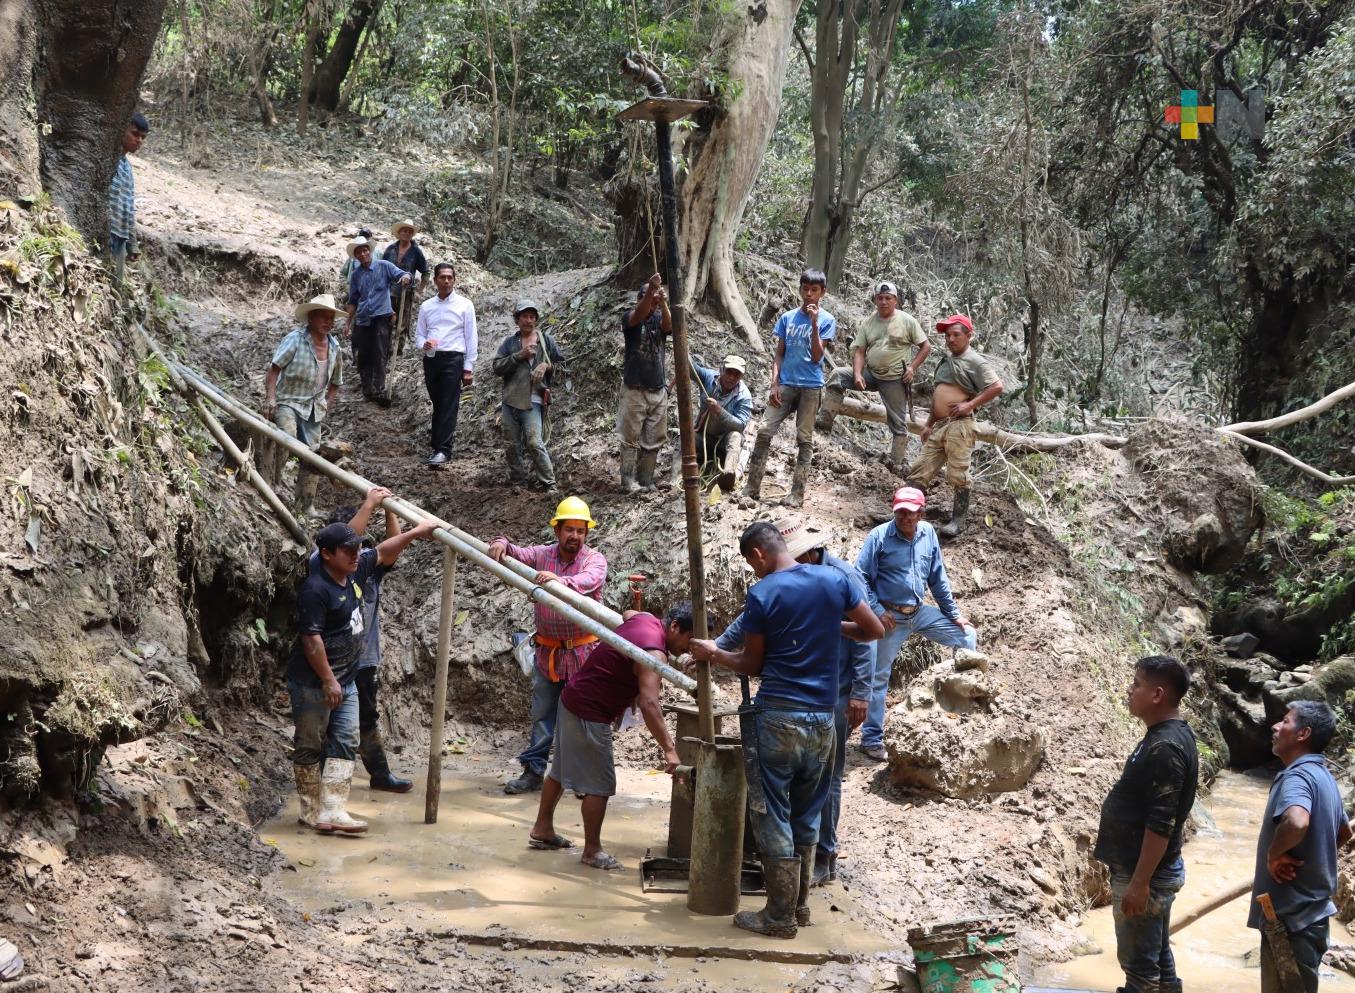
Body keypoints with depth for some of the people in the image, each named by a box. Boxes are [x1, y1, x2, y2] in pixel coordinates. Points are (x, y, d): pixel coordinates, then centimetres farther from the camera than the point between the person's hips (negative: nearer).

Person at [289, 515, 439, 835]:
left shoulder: (355, 572, 3)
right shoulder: (316, 589, -22)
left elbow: (383, 553, 19)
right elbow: (311, 639, -23)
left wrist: (416, 532, 14)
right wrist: (328, 681, -21)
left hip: (346, 680, 9)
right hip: (313, 682, -9)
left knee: (345, 743, 1)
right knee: (310, 745, 4)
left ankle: (332, 811, -4)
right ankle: (311, 811, 13)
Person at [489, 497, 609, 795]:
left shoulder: (594, 559, -6)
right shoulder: (542, 555, 4)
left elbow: (589, 580, -26)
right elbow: (515, 555, 0)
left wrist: (560, 580, -45)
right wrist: (501, 543, -25)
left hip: (583, 651, -3)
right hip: (547, 651, 3)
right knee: (542, 714, 8)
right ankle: (533, 772, 14)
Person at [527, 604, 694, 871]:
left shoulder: (646, 619, 3)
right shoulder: (653, 652, -25)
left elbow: (628, 614, 31)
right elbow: (649, 704, -36)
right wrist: (669, 749, -40)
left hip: (572, 701, 10)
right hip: (589, 715, -10)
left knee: (562, 770, 22)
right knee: (599, 783, -2)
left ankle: (542, 830, 35)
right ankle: (592, 851, 7)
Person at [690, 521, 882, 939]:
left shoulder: (761, 594, -9)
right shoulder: (834, 580, 1)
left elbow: (753, 664, 0)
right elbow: (875, 630, 9)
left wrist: (713, 654, 16)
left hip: (778, 716, -5)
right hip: (822, 717, 5)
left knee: (773, 817, 4)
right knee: (807, 816, 17)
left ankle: (780, 916, 7)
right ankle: (800, 904, 25)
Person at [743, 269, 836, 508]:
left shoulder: (826, 320, -1)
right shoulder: (787, 317, 8)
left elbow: (816, 356, -9)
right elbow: (779, 354, 9)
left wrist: (814, 323, -17)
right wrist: (774, 383, -1)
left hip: (811, 386, -2)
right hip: (786, 383, 2)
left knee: (804, 438, 2)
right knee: (764, 431, -6)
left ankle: (797, 492, 6)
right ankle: (752, 487, -1)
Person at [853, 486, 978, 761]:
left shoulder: (928, 534, 1)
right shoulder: (879, 537, -13)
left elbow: (938, 578, 9)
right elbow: (860, 578, -10)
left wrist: (954, 615, 10)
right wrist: (878, 611, -18)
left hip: (921, 612, 5)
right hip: (891, 617, -5)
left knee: (967, 636, 2)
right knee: (878, 677, 2)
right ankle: (871, 739, 12)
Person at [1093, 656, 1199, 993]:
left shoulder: (1166, 747, -23)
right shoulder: (1164, 736, 9)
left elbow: (1160, 825, -25)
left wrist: (1139, 882, -23)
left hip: (1144, 874, -10)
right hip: (1147, 870, 10)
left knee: (1141, 965, 0)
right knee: (1158, 957, 17)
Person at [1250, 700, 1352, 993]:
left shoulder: (1296, 777, -20)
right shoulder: (1323, 777, 11)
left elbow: (1296, 822, -42)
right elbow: (1344, 833, 28)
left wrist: (1274, 854, -24)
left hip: (1291, 915, -10)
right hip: (1310, 910, 10)